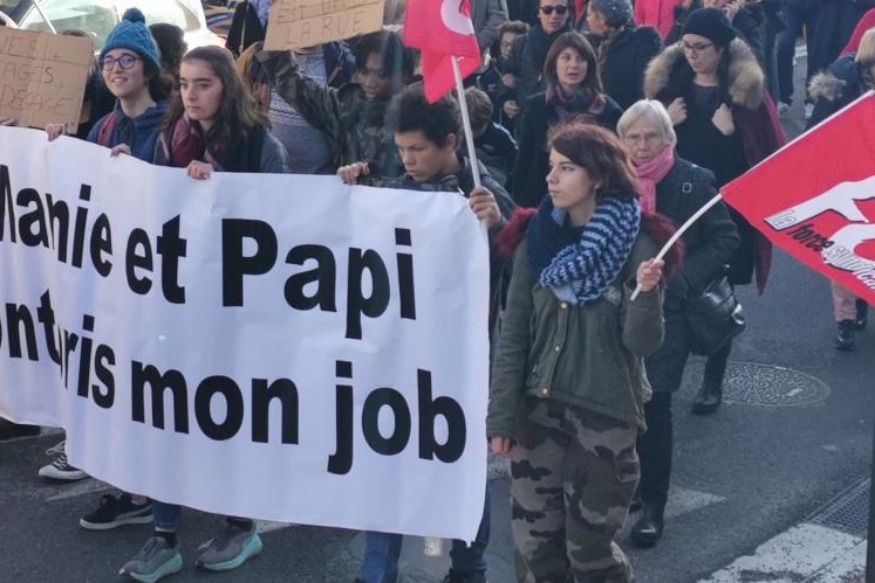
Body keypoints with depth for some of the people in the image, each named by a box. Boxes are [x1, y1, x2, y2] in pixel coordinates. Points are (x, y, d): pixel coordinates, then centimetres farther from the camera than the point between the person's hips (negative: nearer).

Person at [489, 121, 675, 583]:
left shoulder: (636, 243, -8)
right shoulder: (535, 238, 1)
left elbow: (642, 343, -11)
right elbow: (513, 333, 1)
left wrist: (646, 294, -29)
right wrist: (501, 415, -3)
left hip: (606, 414, -3)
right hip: (539, 408, 4)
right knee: (533, 543, 8)